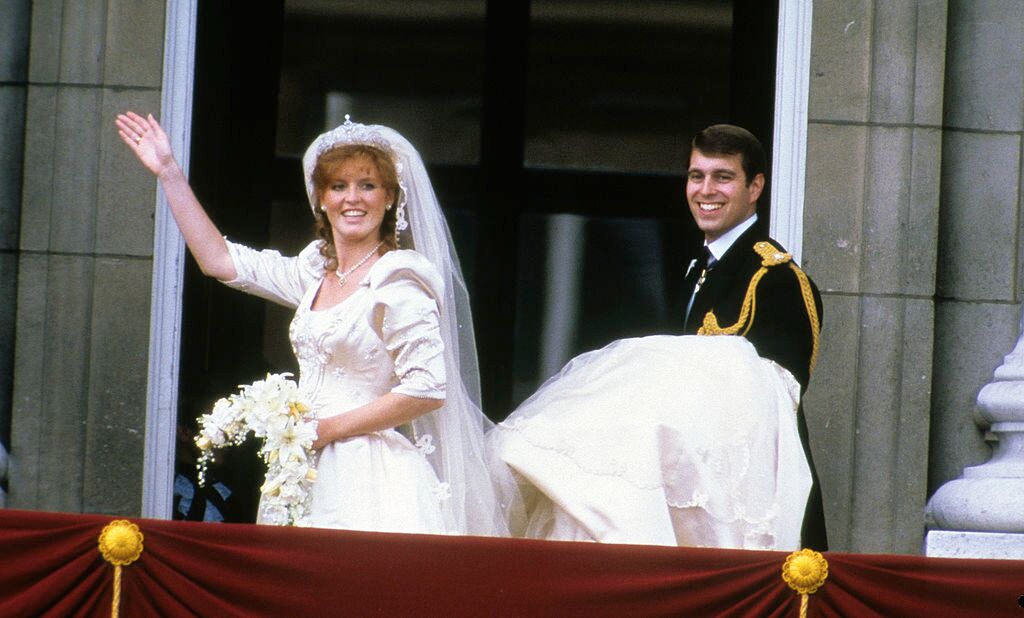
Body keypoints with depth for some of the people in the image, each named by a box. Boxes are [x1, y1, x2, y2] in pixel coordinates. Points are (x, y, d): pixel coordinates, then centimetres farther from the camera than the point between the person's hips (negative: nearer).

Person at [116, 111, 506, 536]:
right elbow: (221, 261, 22)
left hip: (369, 482, -7)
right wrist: (169, 173, 21)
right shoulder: (316, 271, 14)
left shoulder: (397, 279, -8)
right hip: (312, 477, 7)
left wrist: (326, 429, -10)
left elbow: (428, 389, -15)